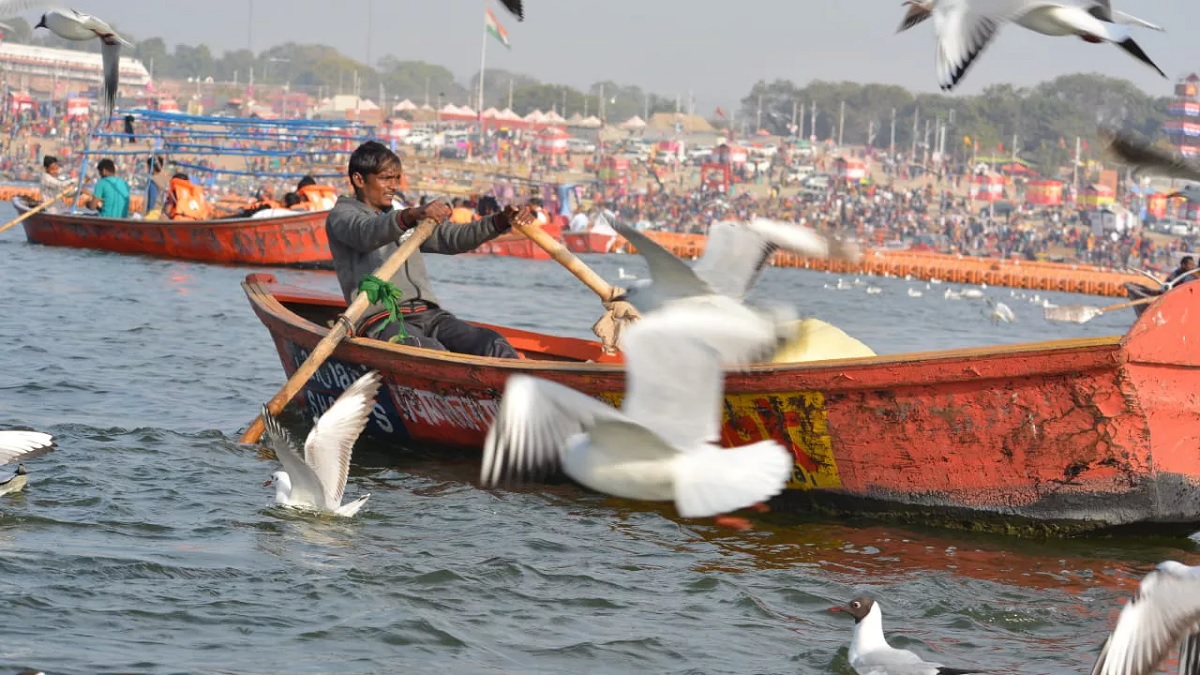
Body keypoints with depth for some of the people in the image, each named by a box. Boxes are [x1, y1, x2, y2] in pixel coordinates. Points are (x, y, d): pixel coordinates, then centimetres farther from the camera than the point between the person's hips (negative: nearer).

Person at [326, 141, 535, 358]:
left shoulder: (403, 217, 30)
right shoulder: (341, 215, 8)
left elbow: (451, 238, 19)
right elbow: (366, 233, -16)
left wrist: (502, 221, 2)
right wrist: (412, 215, -36)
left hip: (428, 315, 6)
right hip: (381, 320, -6)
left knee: (494, 345, -22)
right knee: (433, 353, -38)